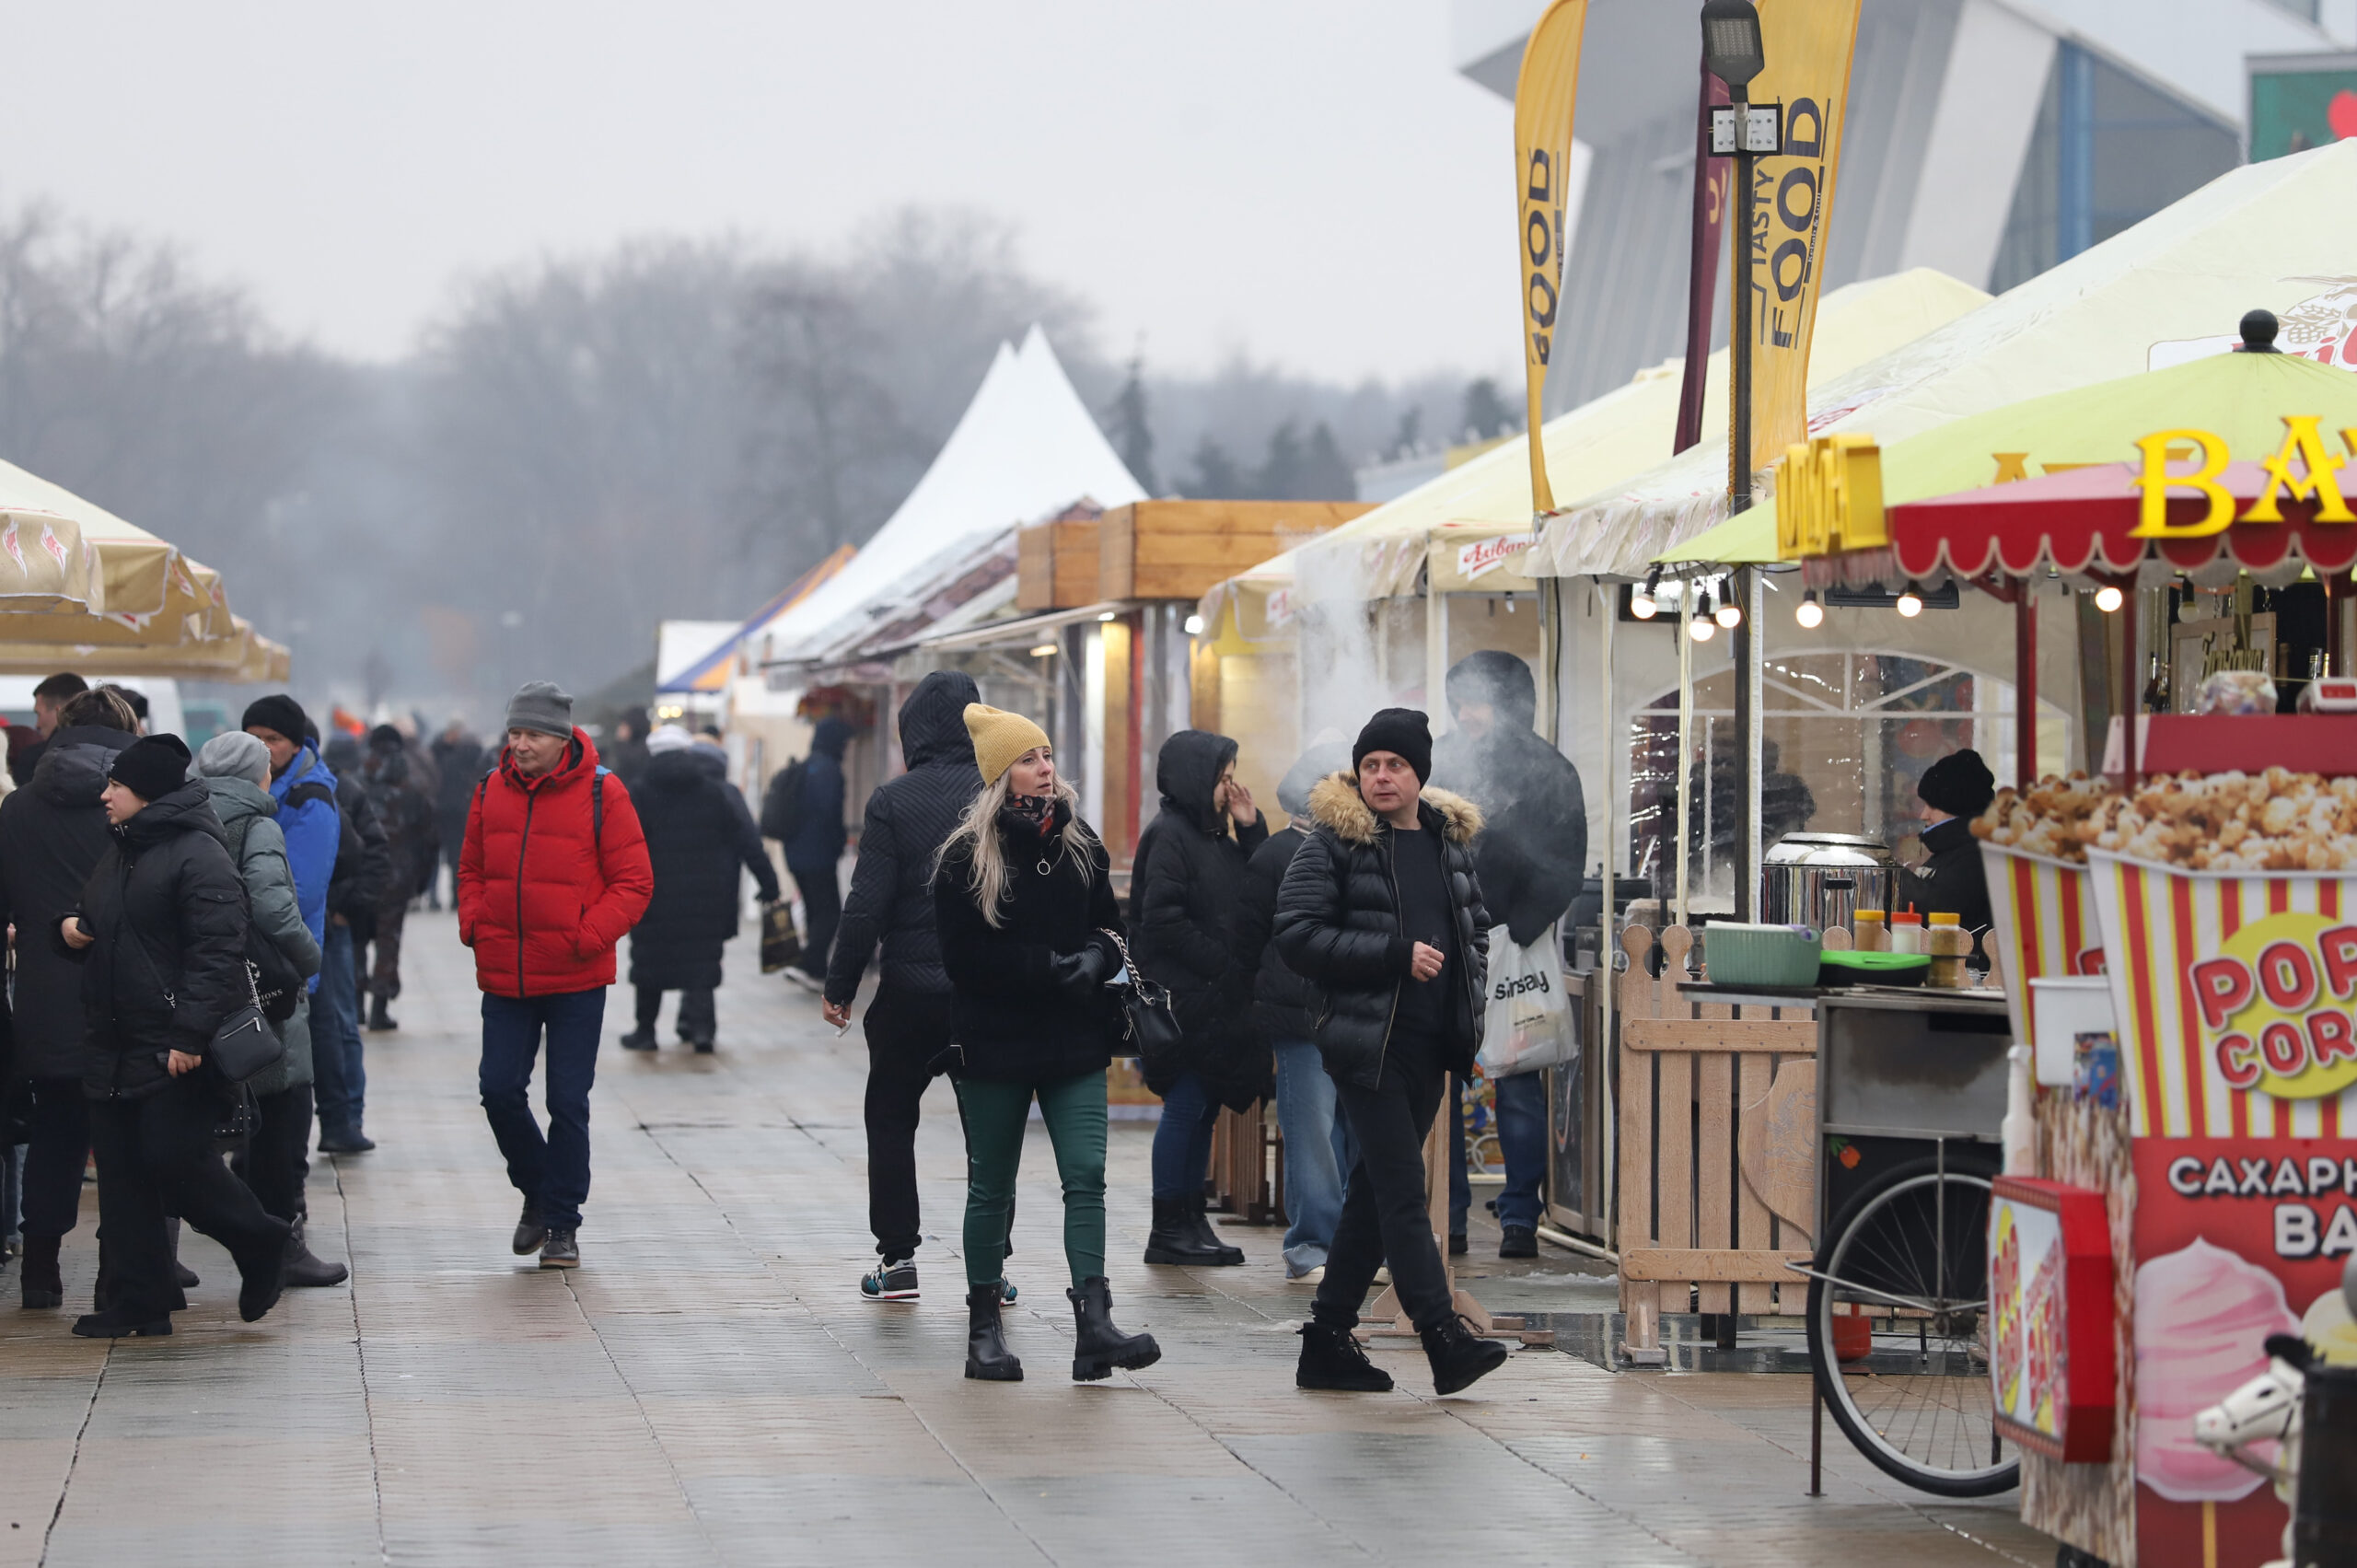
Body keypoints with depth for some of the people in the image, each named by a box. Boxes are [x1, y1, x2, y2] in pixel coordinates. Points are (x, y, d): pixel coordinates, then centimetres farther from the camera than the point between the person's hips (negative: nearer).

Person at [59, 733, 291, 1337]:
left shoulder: (199, 857, -13)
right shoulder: (119, 853, 17)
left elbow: (218, 950, -21)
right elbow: (96, 924, 32)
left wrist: (190, 1035, -27)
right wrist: (70, 926, 8)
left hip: (176, 1050, -9)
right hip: (114, 1045, 9)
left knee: (172, 1158, -12)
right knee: (121, 1171, 6)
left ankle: (258, 1244, 12)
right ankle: (135, 1302, 10)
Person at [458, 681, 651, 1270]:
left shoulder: (601, 794, -8)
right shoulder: (492, 791, 5)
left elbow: (633, 882, -6)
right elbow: (472, 869, 18)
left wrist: (589, 937, -15)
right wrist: (473, 923, 1)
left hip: (576, 979, -4)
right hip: (504, 975, 4)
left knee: (567, 1102, 1)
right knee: (499, 1090, 0)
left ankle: (562, 1222, 12)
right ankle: (536, 1192, 24)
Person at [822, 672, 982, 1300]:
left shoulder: (894, 801, -9)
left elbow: (867, 906, -11)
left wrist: (840, 985, -2)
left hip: (912, 989, -2)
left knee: (890, 1118, 13)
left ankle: (897, 1257, 10)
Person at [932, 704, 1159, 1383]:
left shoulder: (1080, 844, 8)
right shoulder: (968, 855, -6)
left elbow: (1109, 925, 14)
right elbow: (962, 953, -10)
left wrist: (1094, 959, -9)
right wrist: (1048, 968, -19)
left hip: (1074, 1045, 3)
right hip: (996, 1042, -3)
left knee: (1086, 1176, -10)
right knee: (992, 1188, 7)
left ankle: (1094, 1326, -18)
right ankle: (984, 1331, 17)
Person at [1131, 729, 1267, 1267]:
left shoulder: (1214, 835, 16)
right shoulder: (1168, 835, -11)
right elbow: (1163, 920, -19)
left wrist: (1251, 829, 4)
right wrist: (1223, 964, -17)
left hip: (1216, 1000, 9)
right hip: (1181, 996, -9)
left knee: (1202, 1108, 11)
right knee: (1186, 1106, -6)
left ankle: (1190, 1219, 16)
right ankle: (1169, 1230, -1)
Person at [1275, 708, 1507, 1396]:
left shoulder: (1449, 841, 14)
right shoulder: (1333, 843, -5)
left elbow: (1477, 925, 26)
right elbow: (1297, 935, -13)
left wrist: (1470, 996, 8)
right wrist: (1397, 955, -18)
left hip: (1430, 1046, 7)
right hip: (1367, 1045, -7)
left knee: (1376, 1192, 10)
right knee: (1401, 1190, -12)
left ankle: (1328, 1343, 16)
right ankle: (1445, 1341, -17)